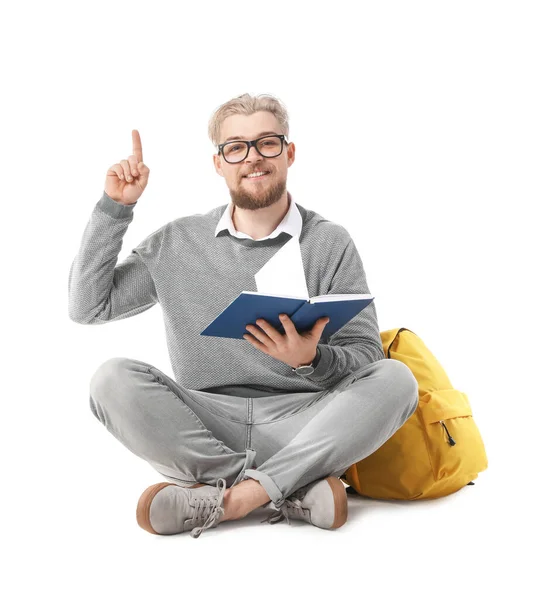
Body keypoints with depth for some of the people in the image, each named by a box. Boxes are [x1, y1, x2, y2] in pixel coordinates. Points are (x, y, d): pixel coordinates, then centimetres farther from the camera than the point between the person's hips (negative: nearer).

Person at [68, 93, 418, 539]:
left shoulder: (329, 243, 5)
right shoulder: (178, 243, 10)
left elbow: (367, 360, 1)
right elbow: (87, 307, 8)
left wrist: (312, 360, -22)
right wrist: (114, 209, 3)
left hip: (300, 423, -1)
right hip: (203, 426, 1)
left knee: (396, 380, -26)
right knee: (114, 380, -25)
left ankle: (225, 498, -27)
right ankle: (293, 490, -23)